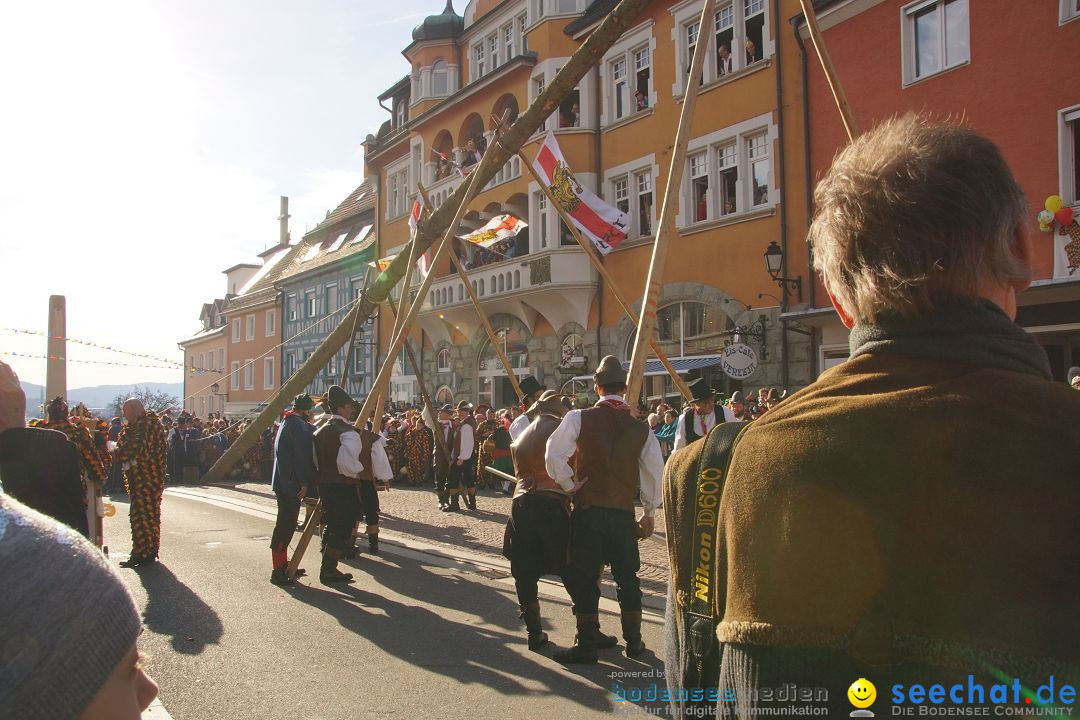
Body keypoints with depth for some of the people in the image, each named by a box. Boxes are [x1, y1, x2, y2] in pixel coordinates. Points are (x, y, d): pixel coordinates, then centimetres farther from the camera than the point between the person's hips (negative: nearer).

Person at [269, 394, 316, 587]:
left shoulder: (287, 423, 17)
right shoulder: (299, 425, -14)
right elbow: (304, 455, -18)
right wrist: (305, 483, -15)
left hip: (283, 482, 10)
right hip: (291, 483, -10)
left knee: (287, 524, 15)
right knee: (286, 525, -8)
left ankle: (283, 564, 23)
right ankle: (278, 571, -7)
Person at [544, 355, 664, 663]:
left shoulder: (579, 418, -6)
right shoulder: (640, 427, 2)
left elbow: (554, 456, -12)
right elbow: (655, 473, 6)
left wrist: (570, 486, 1)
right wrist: (649, 513, 15)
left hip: (588, 510, -3)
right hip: (624, 513, 3)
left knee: (584, 577, 5)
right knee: (627, 577, 15)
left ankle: (587, 644, 8)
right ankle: (633, 640, 23)